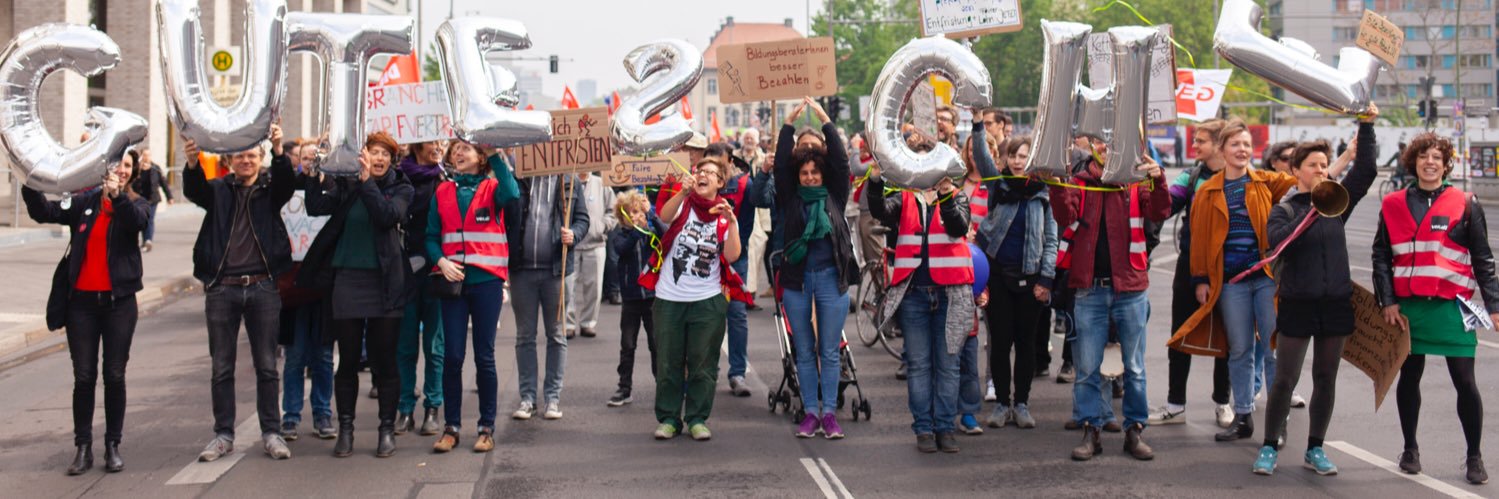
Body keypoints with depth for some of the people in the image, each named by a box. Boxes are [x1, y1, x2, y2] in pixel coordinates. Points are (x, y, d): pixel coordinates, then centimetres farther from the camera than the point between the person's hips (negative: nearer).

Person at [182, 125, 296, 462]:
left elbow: (288, 182, -14)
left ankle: (271, 433, 12)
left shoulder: (271, 189, 7)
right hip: (222, 288, 1)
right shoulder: (219, 190, 8)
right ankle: (223, 434, 15)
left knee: (267, 366, 4)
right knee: (222, 367, 6)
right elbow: (194, 191, -12)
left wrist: (279, 152, -35)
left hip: (262, 287, -1)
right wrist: (192, 164, -34)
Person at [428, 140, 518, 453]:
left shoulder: (492, 188, 4)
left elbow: (512, 195, -20)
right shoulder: (442, 192, 12)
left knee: (484, 356, 1)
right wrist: (441, 261, -9)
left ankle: (487, 428, 9)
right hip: (453, 280, 2)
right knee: (452, 355, -1)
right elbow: (431, 236, 10)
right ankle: (451, 427, 7)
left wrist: (497, 157, -17)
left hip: (486, 280, -2)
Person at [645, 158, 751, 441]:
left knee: (703, 364, 3)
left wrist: (731, 221, -19)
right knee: (668, 362, 4)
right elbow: (665, 217, -21)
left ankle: (697, 418, 13)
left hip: (708, 301, 0)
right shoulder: (683, 204, 4)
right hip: (669, 298, 0)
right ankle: (668, 418, 14)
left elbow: (731, 256, -8)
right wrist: (685, 191, -35)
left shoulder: (724, 216, 6)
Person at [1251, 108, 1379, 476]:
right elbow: (1279, 241, -21)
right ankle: (1269, 448, 10)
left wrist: (1366, 126, -7)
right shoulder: (1283, 210, -2)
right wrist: (1312, 212, -24)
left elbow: (1366, 170, -1)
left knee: (1326, 379, 9)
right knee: (1285, 380, -2)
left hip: (1335, 304, 4)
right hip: (1297, 305, -3)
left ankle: (1315, 450, 19)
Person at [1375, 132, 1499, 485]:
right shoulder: (1393, 205, 6)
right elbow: (1381, 256, 6)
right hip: (1408, 307, 2)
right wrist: (1387, 302, -3)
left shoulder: (1465, 204, 2)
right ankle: (1410, 449, 27)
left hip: (1452, 307, -2)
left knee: (1465, 382, -3)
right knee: (1409, 377, 11)